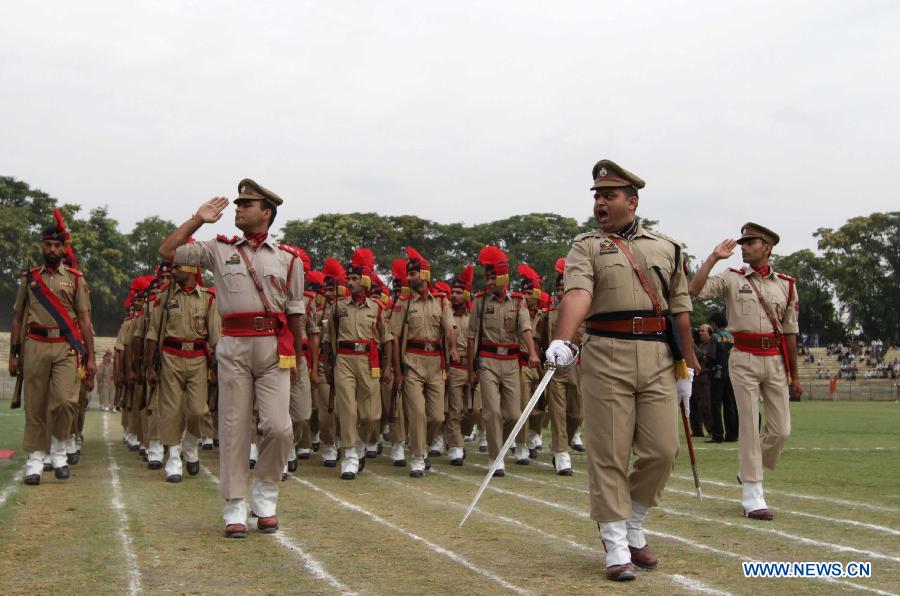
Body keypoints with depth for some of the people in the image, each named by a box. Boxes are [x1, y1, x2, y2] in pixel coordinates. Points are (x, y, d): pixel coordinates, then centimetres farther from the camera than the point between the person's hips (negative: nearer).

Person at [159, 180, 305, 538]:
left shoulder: (287, 259, 11)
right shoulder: (219, 250, 12)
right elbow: (167, 252, 6)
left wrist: (295, 357, 14)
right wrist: (198, 219, 5)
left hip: (274, 349, 0)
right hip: (233, 347, 1)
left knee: (279, 427, -10)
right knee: (233, 428, 1)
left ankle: (264, 496, 12)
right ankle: (235, 509, 9)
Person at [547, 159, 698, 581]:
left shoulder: (667, 249, 15)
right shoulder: (586, 247, 6)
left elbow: (680, 311, 16)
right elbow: (577, 294, -13)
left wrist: (686, 369, 14)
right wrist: (561, 340, -31)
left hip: (658, 360, 3)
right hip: (606, 357, -3)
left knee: (661, 450, 0)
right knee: (608, 454, -2)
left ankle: (633, 527, 23)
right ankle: (616, 546, 7)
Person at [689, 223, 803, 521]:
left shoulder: (786, 284, 10)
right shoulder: (731, 279, 3)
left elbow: (790, 332, 11)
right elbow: (695, 289, -13)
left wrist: (794, 375, 12)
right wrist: (714, 257, -11)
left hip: (775, 361, 3)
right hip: (744, 360, -3)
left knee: (781, 429, 2)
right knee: (750, 427, -3)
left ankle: (749, 472, 27)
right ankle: (752, 496, 3)